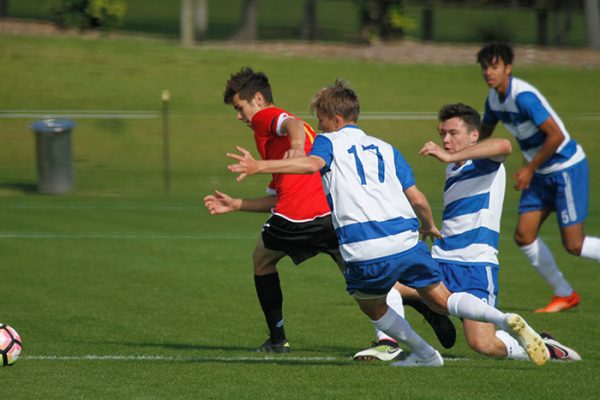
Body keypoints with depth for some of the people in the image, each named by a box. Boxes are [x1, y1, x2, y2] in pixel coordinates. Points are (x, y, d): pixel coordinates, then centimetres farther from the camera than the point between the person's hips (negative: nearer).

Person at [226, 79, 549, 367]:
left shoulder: (329, 142, 10)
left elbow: (312, 163, -15)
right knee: (441, 300, 11)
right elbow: (417, 199, 18)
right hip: (406, 238, 4)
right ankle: (506, 320, -11)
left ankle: (424, 355, 22)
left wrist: (259, 166, -19)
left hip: (364, 249, -4)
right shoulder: (385, 149, 23)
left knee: (372, 307, 23)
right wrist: (429, 227, 38)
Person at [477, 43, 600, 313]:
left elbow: (556, 135, -27)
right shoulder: (494, 98, 4)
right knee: (524, 236, 1)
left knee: (573, 244, -10)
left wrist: (530, 168, -19)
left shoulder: (523, 96, -24)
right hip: (542, 174, 9)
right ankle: (565, 295, 13)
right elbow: (484, 131, 23)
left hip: (567, 168, -9)